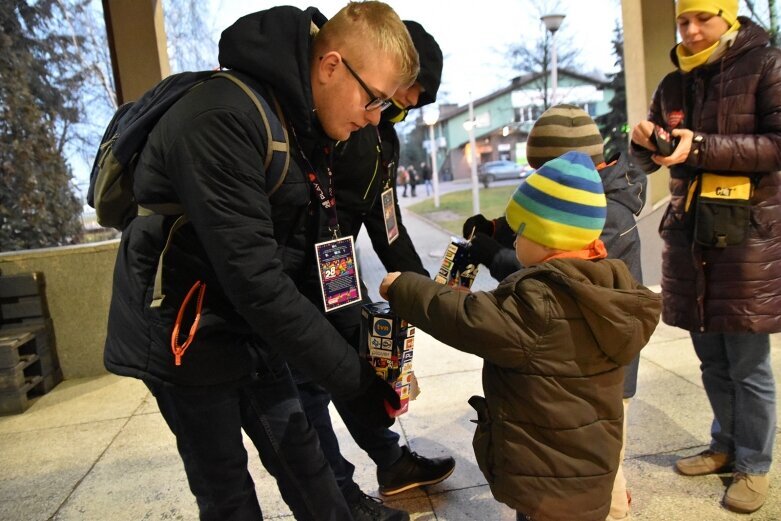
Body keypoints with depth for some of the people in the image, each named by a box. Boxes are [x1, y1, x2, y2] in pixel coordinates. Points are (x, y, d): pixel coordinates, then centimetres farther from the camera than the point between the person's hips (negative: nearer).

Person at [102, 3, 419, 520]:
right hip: (187, 339, -7)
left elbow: (305, 255, 5)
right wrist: (356, 379, -25)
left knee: (300, 456, 15)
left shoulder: (308, 125, 1)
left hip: (252, 330, 7)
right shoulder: (223, 118, -28)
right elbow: (254, 279, -31)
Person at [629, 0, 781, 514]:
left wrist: (703, 148, -22)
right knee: (712, 359, 14)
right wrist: (643, 142, -11)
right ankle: (726, 446, 32)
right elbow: (649, 160, 11)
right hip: (689, 230, 5)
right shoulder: (674, 83, 12)